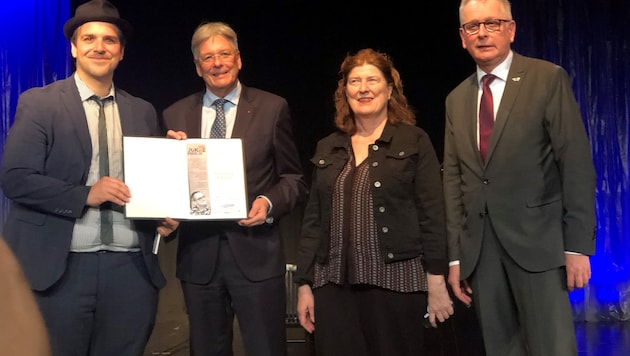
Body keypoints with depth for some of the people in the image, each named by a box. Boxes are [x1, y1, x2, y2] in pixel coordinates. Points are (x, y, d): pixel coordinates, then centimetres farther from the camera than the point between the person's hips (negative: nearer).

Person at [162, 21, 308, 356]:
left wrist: (269, 203, -15)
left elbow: (294, 179, 4)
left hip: (255, 253, -2)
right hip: (198, 255, 3)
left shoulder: (272, 108, 1)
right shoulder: (175, 115, 8)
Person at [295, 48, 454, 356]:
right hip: (334, 285, 3)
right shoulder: (327, 148, 12)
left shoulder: (414, 141, 1)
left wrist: (436, 284, -7)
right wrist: (304, 284, 8)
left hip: (396, 282, -3)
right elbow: (313, 220, 12)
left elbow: (432, 215, -3)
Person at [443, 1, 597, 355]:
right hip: (479, 248, 4)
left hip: (537, 241, -4)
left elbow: (577, 162, -6)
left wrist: (578, 245, -12)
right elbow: (453, 178, 12)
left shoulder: (548, 78, 0)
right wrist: (455, 256, 7)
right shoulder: (457, 99, 14)